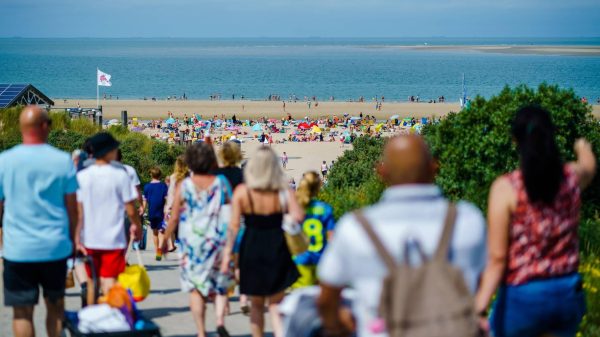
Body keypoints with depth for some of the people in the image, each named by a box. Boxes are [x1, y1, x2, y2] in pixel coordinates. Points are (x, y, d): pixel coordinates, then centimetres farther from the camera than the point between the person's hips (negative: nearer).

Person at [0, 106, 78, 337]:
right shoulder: (62, 160, -3)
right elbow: (72, 207, 1)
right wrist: (72, 239, 13)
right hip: (56, 247, 1)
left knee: (22, 312, 2)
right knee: (55, 305, 17)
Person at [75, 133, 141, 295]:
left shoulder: (82, 176, 0)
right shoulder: (120, 175, -9)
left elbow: (78, 211, 0)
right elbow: (130, 209, -5)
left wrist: (77, 237, 4)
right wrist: (136, 225, 13)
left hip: (89, 239, 3)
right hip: (113, 239, -3)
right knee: (109, 280, -4)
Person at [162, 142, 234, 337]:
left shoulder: (183, 186, -5)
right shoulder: (221, 183, -2)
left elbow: (174, 218, -2)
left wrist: (165, 240, 10)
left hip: (191, 243, -1)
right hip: (217, 241, 1)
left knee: (195, 287, 7)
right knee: (220, 284, 13)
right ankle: (220, 320, -10)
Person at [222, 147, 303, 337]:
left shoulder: (242, 192, -7)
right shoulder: (283, 191, -8)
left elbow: (234, 226, -9)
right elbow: (298, 217, -17)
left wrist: (227, 253, -4)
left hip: (251, 250, 0)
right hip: (277, 250, 0)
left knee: (256, 304, 17)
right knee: (275, 304, 8)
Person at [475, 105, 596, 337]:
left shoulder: (506, 188, -15)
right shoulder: (572, 178, 0)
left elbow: (497, 258, -20)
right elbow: (589, 166, 28)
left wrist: (480, 307, -21)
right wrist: (584, 148, 51)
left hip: (522, 299, -4)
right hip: (568, 294, 5)